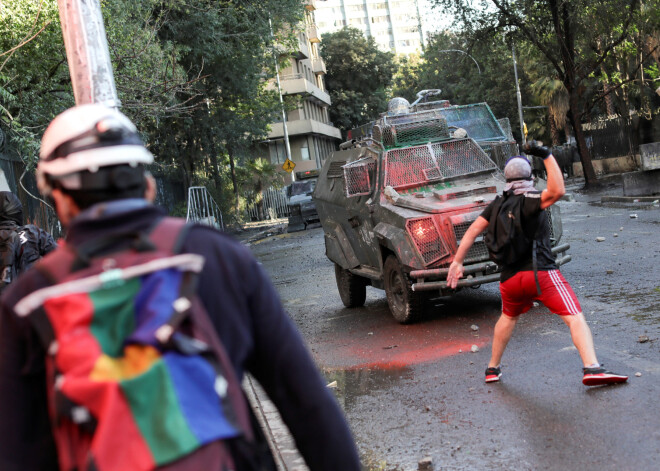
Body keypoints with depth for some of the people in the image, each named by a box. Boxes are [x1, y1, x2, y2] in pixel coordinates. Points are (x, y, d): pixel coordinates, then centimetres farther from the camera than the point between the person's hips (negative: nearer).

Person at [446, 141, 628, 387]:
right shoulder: (529, 201, -6)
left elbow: (473, 230, 11)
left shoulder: (497, 205, 12)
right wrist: (547, 156, -18)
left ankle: (492, 368, 36)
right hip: (541, 274, -6)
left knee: (508, 316, 31)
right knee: (575, 319, -8)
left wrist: (457, 261, 17)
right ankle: (592, 368, -25)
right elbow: (557, 191, -24)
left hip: (509, 279, 6)